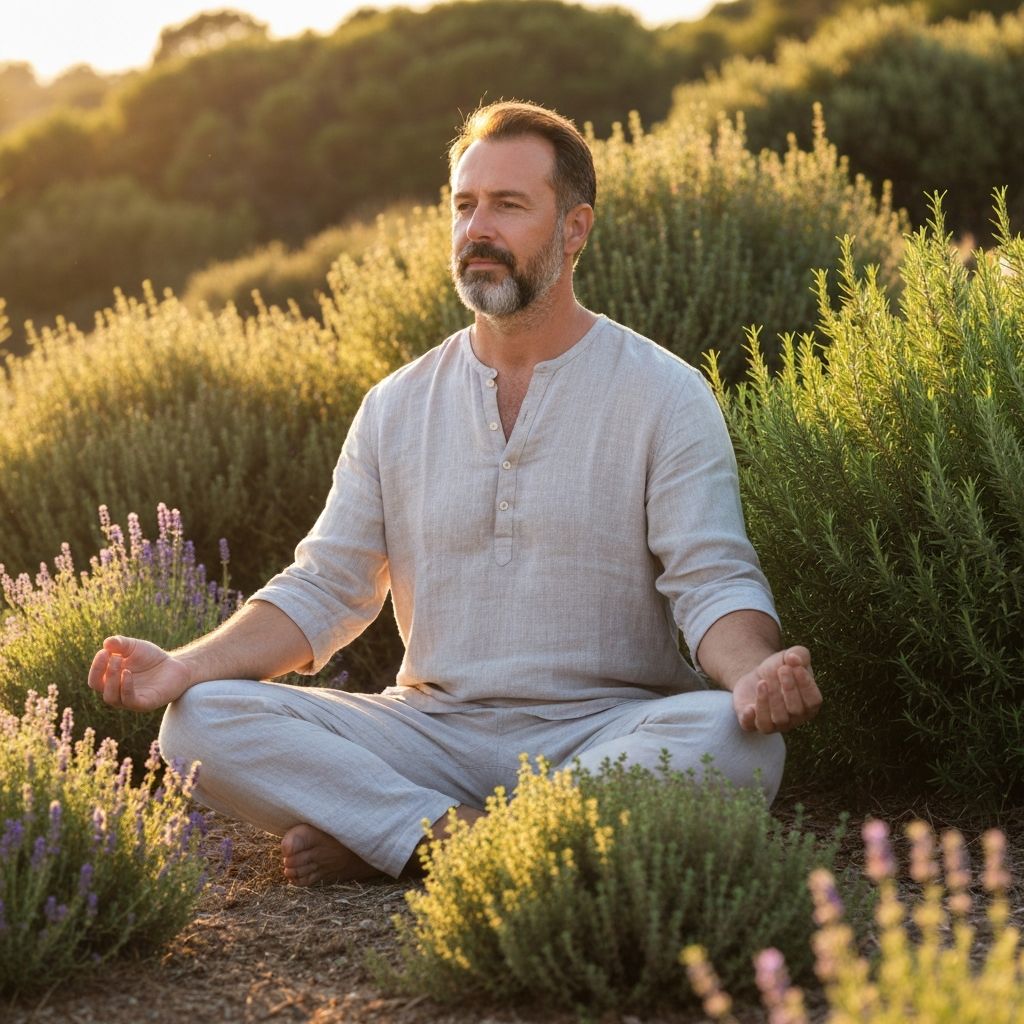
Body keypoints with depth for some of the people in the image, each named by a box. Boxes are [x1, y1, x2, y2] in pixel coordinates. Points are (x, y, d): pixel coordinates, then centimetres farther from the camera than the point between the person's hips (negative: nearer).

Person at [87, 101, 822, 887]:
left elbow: (716, 582, -8)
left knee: (736, 740, -36)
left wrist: (755, 673, -31)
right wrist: (184, 668, -8)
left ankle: (379, 841, -29)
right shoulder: (397, 408, 11)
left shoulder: (664, 395, 1)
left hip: (601, 732, -2)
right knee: (202, 721, -16)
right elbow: (322, 591, 9)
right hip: (432, 730, 2)